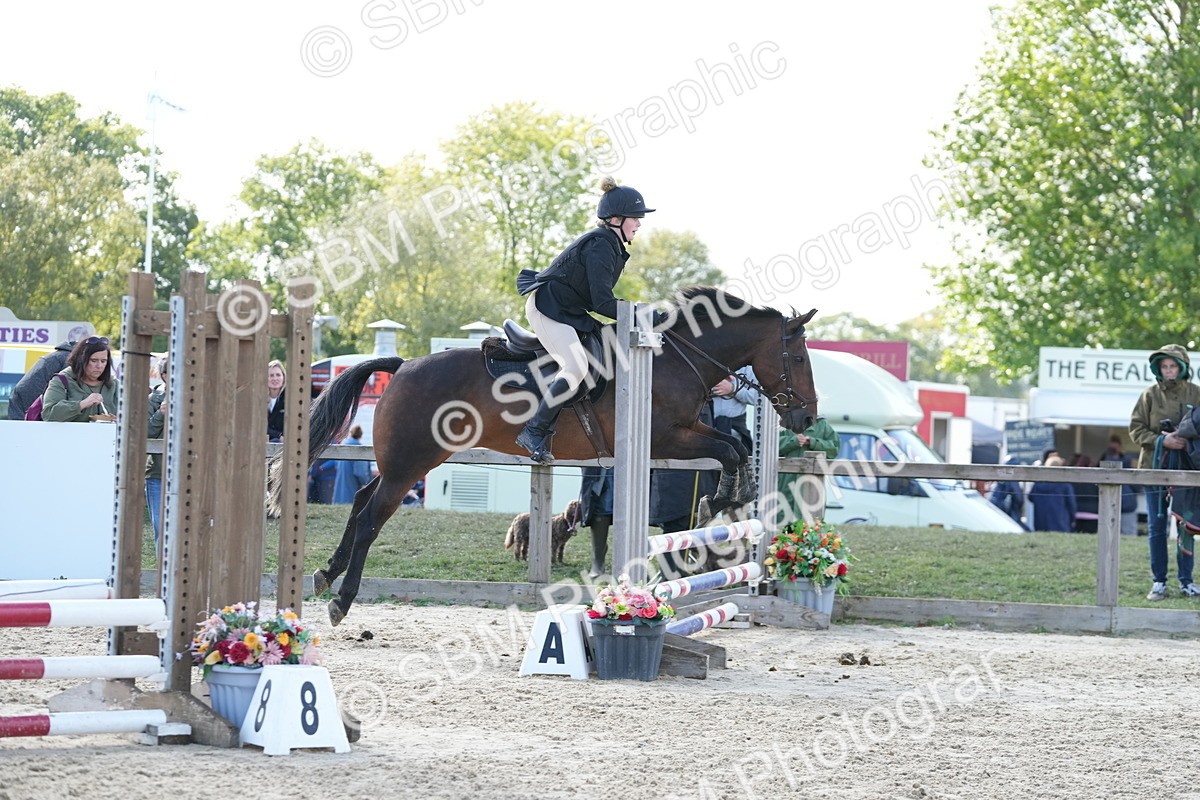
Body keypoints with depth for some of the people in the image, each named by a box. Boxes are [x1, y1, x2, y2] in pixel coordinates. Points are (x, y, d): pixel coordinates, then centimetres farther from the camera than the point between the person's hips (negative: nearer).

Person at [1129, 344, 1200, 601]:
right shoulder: (1151, 394, -2)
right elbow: (1136, 428, -2)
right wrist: (1161, 440, -17)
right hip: (1155, 467, 0)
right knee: (1156, 527, 4)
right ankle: (1159, 582, 10)